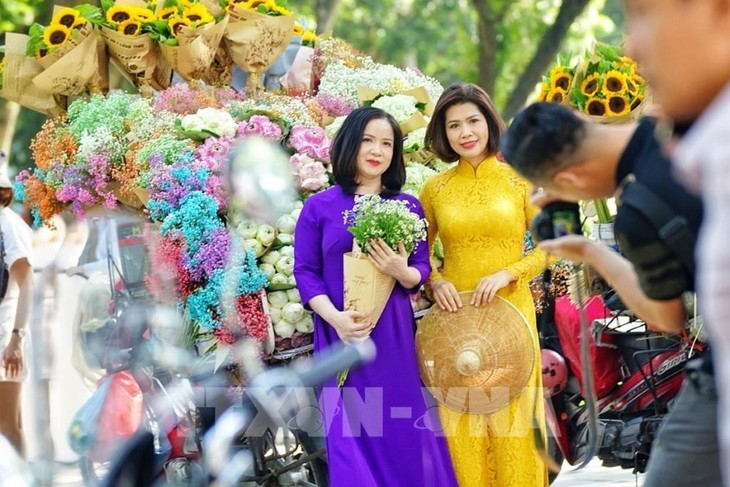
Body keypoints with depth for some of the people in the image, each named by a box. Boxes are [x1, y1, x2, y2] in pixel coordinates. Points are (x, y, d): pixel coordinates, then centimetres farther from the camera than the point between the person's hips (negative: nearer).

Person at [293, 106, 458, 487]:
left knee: (404, 433, 1)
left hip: (395, 337, 2)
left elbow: (422, 271, 7)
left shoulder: (407, 206, 8)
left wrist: (401, 271, -16)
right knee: (351, 436, -1)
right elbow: (305, 271, -1)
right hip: (340, 335, -2)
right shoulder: (319, 207, 2)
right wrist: (335, 317, -16)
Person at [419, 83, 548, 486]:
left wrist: (507, 274, -13)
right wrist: (435, 281, -7)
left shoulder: (519, 180, 0)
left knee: (511, 416, 1)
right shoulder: (435, 188, 5)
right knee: (462, 419, 3)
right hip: (456, 316, 1)